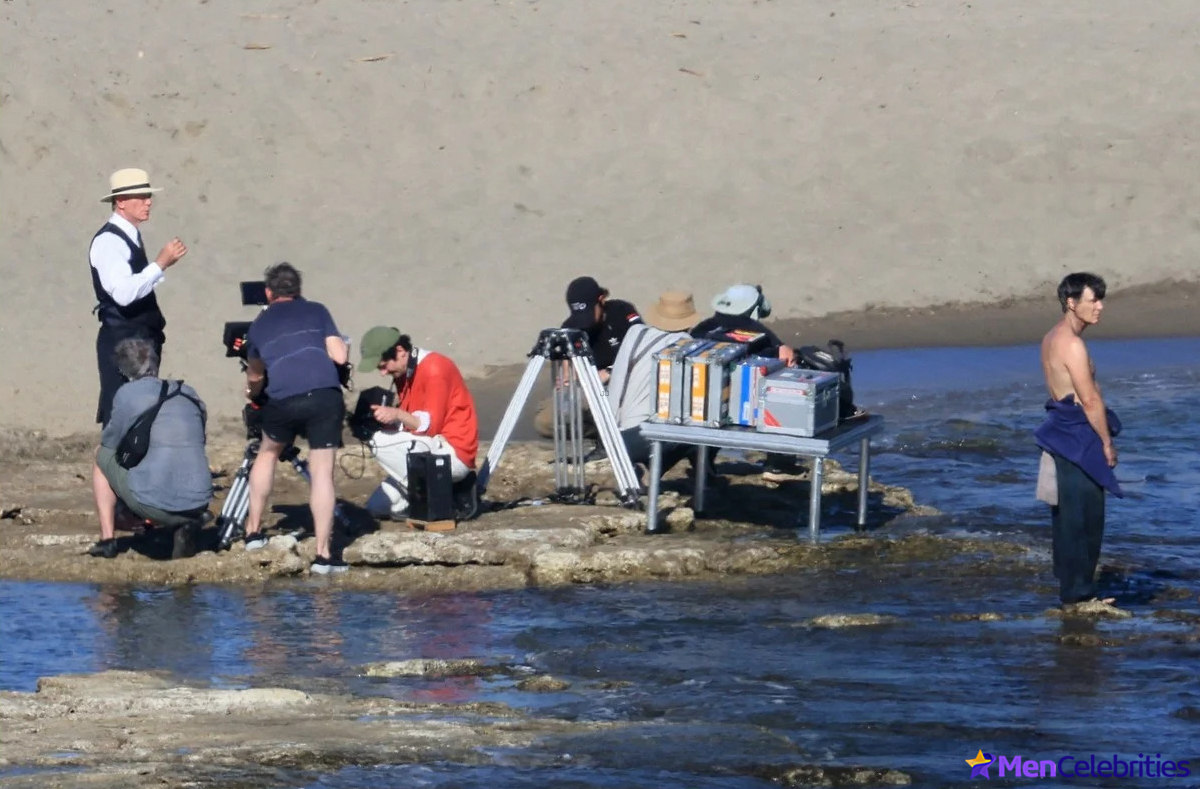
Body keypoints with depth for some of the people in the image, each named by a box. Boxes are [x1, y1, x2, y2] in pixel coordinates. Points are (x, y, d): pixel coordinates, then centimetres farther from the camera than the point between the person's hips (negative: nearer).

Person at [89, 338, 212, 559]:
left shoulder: (127, 393, -1)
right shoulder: (188, 393, 14)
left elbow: (110, 443, 9)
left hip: (151, 505, -4)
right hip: (198, 505, 4)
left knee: (102, 456, 22)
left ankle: (107, 539, 16)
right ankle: (187, 525, 12)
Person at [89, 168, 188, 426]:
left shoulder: (132, 236, 14)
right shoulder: (108, 241, -15)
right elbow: (124, 293, -28)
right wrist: (161, 263, -28)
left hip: (141, 339, 9)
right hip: (121, 341, -9)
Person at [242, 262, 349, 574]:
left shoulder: (259, 325, 24)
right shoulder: (317, 311, 17)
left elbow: (255, 376, 39)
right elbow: (339, 355, 7)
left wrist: (251, 393, 61)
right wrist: (341, 345, 30)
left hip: (283, 400, 1)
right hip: (325, 395, -1)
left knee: (268, 453, 28)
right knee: (322, 472, 1)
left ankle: (253, 531, 30)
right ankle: (323, 553, -5)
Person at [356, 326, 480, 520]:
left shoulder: (434, 368, -18)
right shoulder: (403, 372, 10)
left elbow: (431, 425, -20)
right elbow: (408, 422, 11)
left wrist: (397, 414, -34)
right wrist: (383, 417, -7)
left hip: (454, 453, -9)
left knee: (382, 442, -27)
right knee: (377, 506, 8)